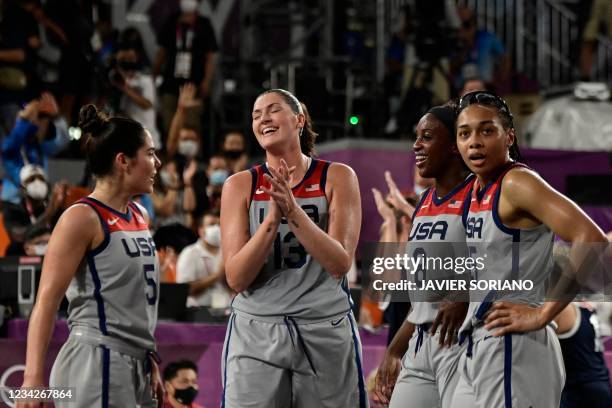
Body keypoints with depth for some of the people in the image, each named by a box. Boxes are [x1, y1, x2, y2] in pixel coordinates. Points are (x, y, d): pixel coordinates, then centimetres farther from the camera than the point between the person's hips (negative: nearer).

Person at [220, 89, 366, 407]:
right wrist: (273, 217, -17)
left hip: (326, 330, 0)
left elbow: (340, 264, -8)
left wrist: (294, 210, -20)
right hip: (255, 333, 0)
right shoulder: (240, 186, 3)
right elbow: (236, 278, -4)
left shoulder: (337, 177, 2)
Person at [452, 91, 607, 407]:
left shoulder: (517, 183, -12)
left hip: (513, 349, -9)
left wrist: (542, 313, -20)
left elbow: (592, 241, -24)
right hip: (477, 346, 9)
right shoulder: (478, 189, 13)